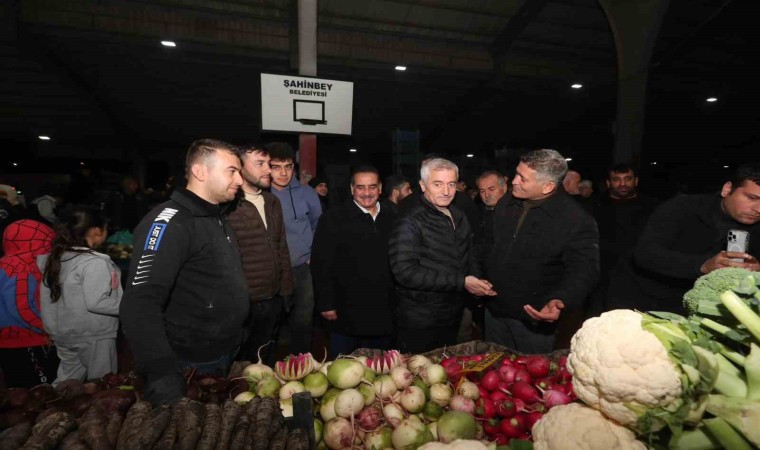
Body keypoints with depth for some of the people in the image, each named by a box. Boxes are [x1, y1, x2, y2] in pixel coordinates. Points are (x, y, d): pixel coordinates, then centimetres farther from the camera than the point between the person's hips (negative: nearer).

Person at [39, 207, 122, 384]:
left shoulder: (54, 257, 2)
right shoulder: (95, 262, -24)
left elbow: (47, 295, 8)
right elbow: (96, 302, -27)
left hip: (61, 332, 8)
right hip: (92, 335, -7)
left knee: (68, 378, 24)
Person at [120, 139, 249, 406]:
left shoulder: (218, 218, 8)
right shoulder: (169, 223, -21)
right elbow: (140, 305, -28)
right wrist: (163, 375, -32)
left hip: (225, 357, 8)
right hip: (189, 367, -8)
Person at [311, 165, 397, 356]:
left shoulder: (392, 217, 4)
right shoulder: (332, 219, -8)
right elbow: (321, 265, -10)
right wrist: (326, 304, -12)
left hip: (384, 311, 4)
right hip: (346, 311, -4)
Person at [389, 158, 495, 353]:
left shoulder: (460, 218, 7)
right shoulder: (409, 223, -19)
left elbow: (471, 255, 17)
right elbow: (405, 272, -26)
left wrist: (477, 283, -4)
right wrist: (461, 282, -24)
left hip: (453, 319, 7)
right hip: (418, 323, -7)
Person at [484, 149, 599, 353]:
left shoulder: (576, 219, -17)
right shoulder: (506, 203, 1)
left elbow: (583, 269, -16)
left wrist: (561, 300, -33)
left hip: (534, 317, -5)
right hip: (493, 310, 6)